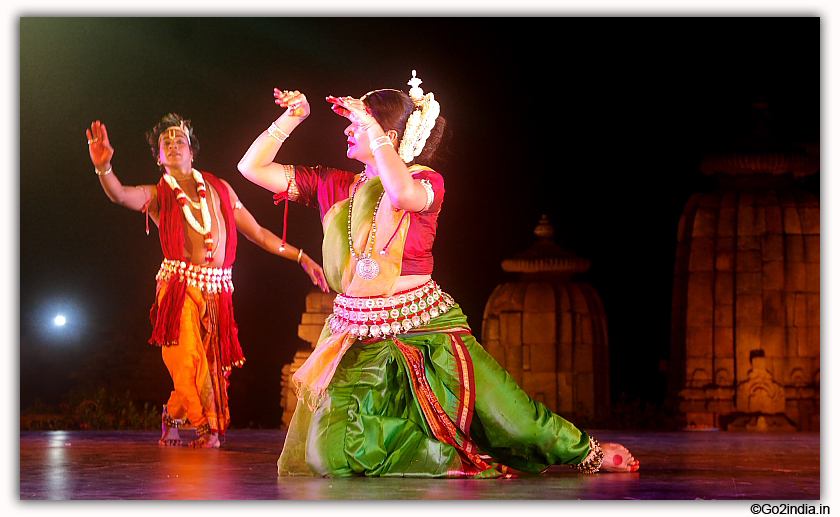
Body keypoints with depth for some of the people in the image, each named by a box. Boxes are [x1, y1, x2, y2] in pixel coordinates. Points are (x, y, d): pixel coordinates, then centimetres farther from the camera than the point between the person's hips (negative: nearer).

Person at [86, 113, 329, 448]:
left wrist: (301, 257, 19)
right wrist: (103, 167, -32)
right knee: (190, 361, -14)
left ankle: (172, 420, 18)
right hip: (180, 288, -3)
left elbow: (257, 233, 23)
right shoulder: (156, 195, 11)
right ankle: (207, 426, 3)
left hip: (218, 290, 3)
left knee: (211, 364, -2)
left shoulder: (220, 188, 19)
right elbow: (119, 195, -10)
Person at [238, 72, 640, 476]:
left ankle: (587, 452, 24)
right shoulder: (334, 186, 11)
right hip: (361, 344, 3)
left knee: (513, 422, -8)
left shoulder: (426, 181, 0)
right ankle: (448, 454, 2)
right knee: (331, 455, -19)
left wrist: (372, 127, -18)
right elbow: (252, 167, 11)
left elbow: (403, 194, -26)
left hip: (425, 332, -3)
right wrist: (291, 118, 2)